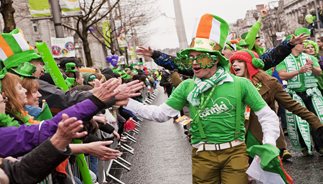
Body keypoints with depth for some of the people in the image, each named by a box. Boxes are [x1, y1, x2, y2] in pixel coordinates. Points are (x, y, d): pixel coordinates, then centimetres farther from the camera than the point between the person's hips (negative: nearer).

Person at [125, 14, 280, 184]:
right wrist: (126, 102, -6)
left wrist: (269, 147, -12)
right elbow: (160, 113, 3)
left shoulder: (241, 84, -4)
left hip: (235, 153, -2)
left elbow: (268, 116, 1)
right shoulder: (187, 87, 1)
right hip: (202, 155, 2)